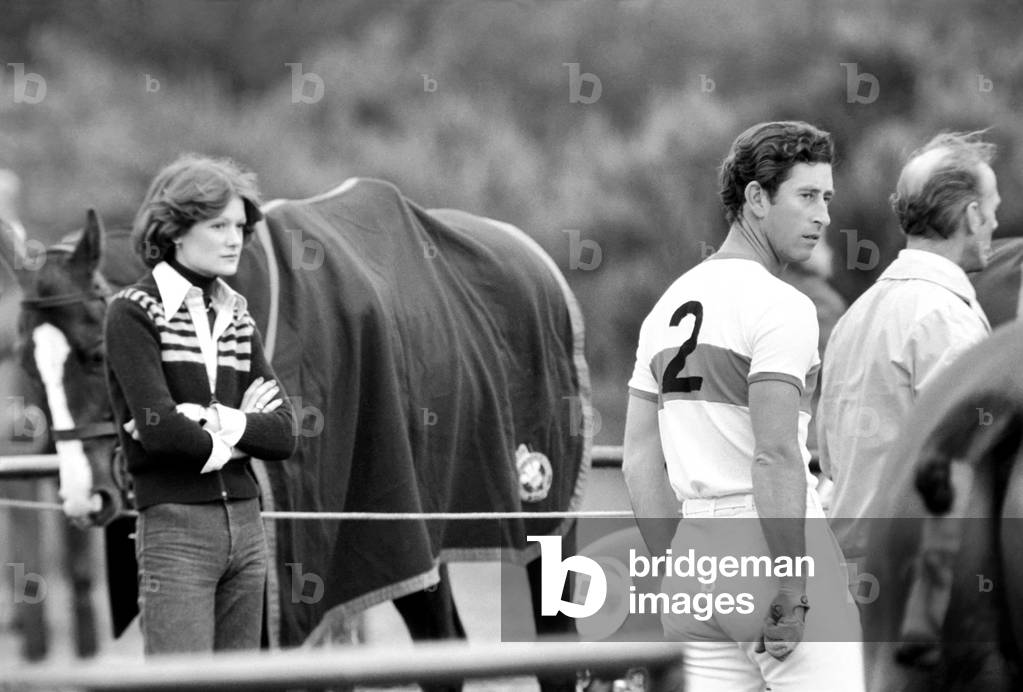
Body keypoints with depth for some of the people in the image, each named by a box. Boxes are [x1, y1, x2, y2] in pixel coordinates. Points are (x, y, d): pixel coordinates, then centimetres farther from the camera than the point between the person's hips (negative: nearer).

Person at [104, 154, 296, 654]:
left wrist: (217, 422, -10)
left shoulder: (237, 319, 14)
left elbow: (282, 434, 6)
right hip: (175, 525, -7)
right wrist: (227, 439, -3)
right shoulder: (133, 314, -5)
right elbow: (159, 429, -17)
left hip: (245, 521, 7)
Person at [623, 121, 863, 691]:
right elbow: (775, 454, -19)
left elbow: (641, 460, 14)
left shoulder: (671, 305, 15)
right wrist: (793, 590, -19)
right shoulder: (782, 306, -9)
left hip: (695, 557, 8)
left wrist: (678, 567, 17)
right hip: (770, 548, -8)